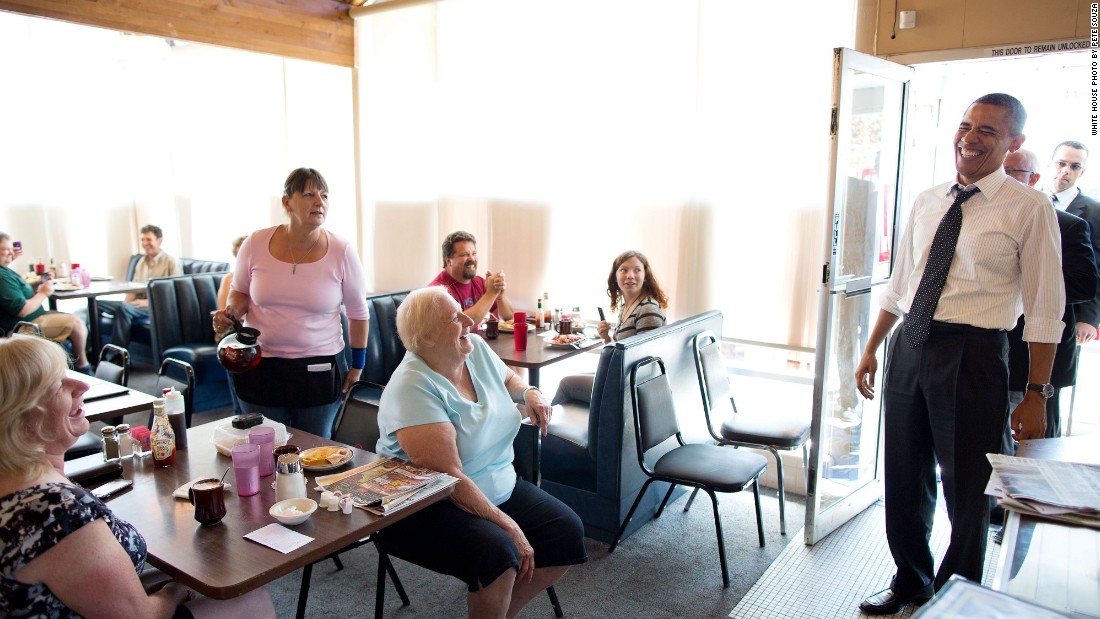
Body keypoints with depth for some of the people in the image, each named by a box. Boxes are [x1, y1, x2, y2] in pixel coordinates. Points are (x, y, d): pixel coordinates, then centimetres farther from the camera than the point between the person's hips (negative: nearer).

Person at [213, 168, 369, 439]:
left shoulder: (341, 252, -9)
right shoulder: (256, 244, -6)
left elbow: (358, 312, 1)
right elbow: (240, 292, 11)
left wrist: (357, 365, 4)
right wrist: (231, 311, -11)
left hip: (319, 369, -1)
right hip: (260, 365, 1)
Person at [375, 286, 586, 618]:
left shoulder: (477, 349, -2)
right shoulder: (412, 388, -23)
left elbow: (508, 377, 22)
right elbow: (449, 478, -26)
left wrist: (529, 392, -1)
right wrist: (508, 527, -26)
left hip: (501, 488, 8)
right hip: (426, 507, -7)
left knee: (567, 532, -7)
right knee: (497, 552, -32)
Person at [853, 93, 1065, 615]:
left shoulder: (1028, 209, -6)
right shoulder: (927, 202, 10)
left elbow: (1044, 310, -7)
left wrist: (1036, 394, -9)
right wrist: (870, 351, 14)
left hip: (973, 355, -5)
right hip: (910, 344, 5)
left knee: (966, 486, 8)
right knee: (905, 478, 16)